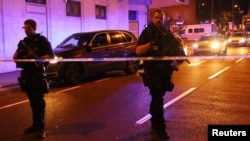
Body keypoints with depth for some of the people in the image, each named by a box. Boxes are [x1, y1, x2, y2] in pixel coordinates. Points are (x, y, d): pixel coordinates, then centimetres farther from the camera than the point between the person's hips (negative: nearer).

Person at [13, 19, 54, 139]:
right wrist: (17, 55, -10)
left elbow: (50, 55, -11)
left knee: (38, 101, -6)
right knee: (32, 101, 11)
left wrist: (37, 58, -24)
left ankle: (41, 127, -2)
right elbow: (16, 57, 13)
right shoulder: (23, 42, 15)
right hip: (26, 74, 6)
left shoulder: (42, 40, -3)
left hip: (38, 74, -6)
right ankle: (35, 124, 22)